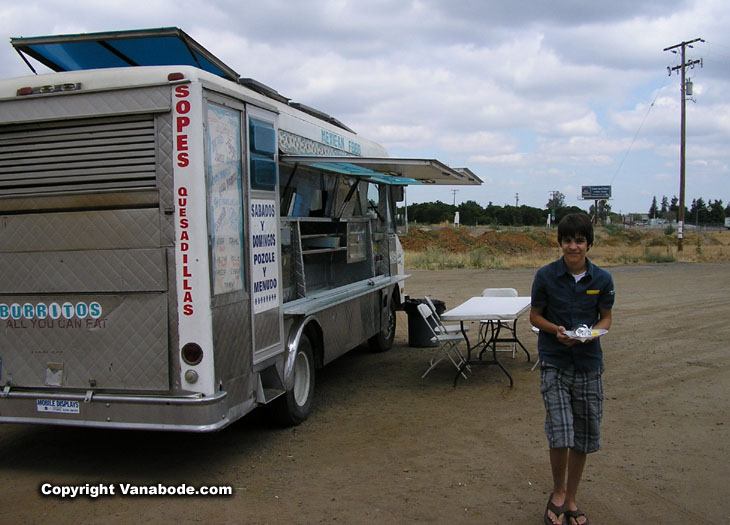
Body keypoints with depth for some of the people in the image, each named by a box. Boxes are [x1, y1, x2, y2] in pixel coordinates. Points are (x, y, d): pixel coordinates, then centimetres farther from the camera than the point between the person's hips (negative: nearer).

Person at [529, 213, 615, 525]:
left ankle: (570, 499, 30)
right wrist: (556, 330, -18)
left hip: (588, 362, 3)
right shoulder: (546, 276, -7)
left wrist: (593, 332, -13)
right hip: (555, 361, -2)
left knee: (585, 435, 10)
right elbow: (535, 316, 2)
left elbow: (606, 318, 9)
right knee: (560, 432, -11)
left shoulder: (602, 279, -2)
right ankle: (558, 493, 16)